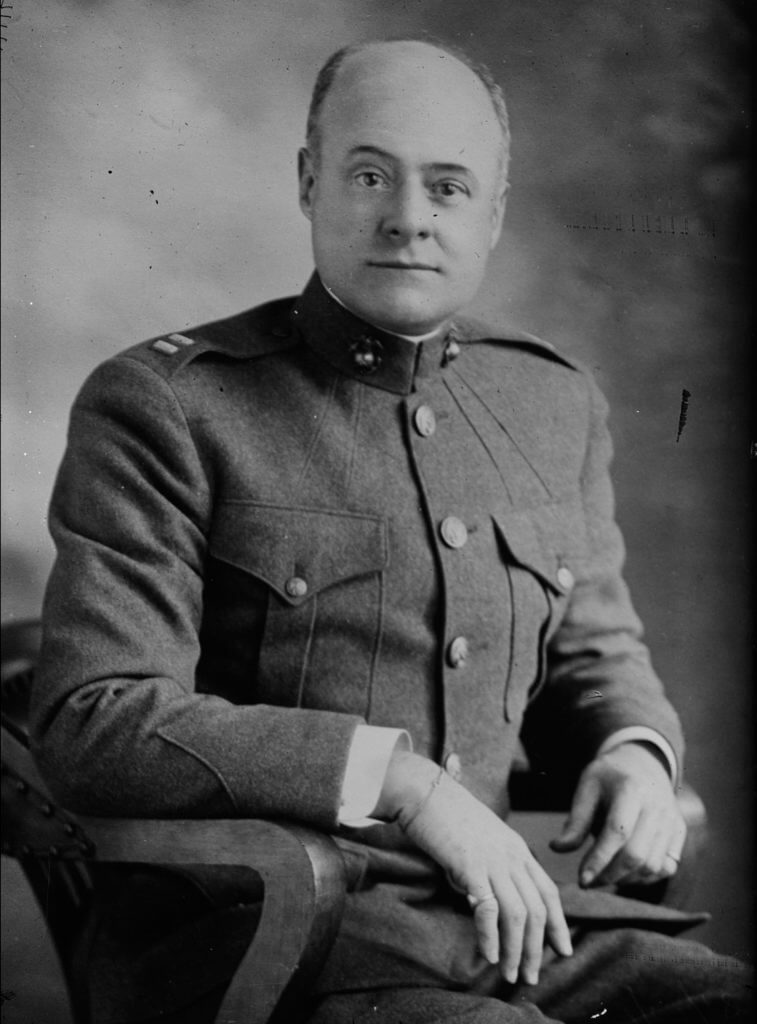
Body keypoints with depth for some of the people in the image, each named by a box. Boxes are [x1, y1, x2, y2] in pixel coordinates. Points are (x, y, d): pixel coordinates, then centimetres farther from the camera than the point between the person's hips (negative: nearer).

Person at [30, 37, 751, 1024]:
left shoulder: (557, 403, 12)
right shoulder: (162, 405, -5)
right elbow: (93, 725, -13)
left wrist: (635, 753, 2)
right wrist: (402, 781, -19)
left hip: (515, 916, 6)